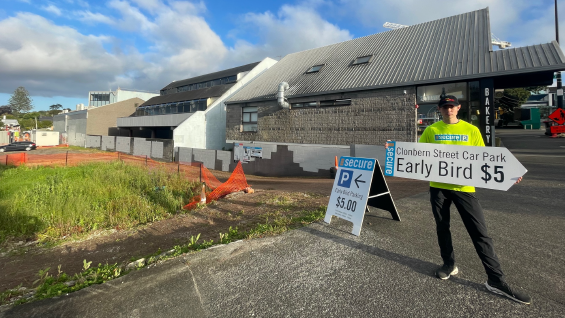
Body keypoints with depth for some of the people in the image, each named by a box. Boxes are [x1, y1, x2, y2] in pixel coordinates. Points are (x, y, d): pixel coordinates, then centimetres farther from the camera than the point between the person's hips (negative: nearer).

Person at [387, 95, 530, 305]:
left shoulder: (471, 130, 3)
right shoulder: (431, 130, 4)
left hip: (464, 187, -1)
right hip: (438, 186, 1)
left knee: (480, 232, 0)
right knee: (442, 227, 12)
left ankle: (495, 280, 12)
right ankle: (449, 264, 31)